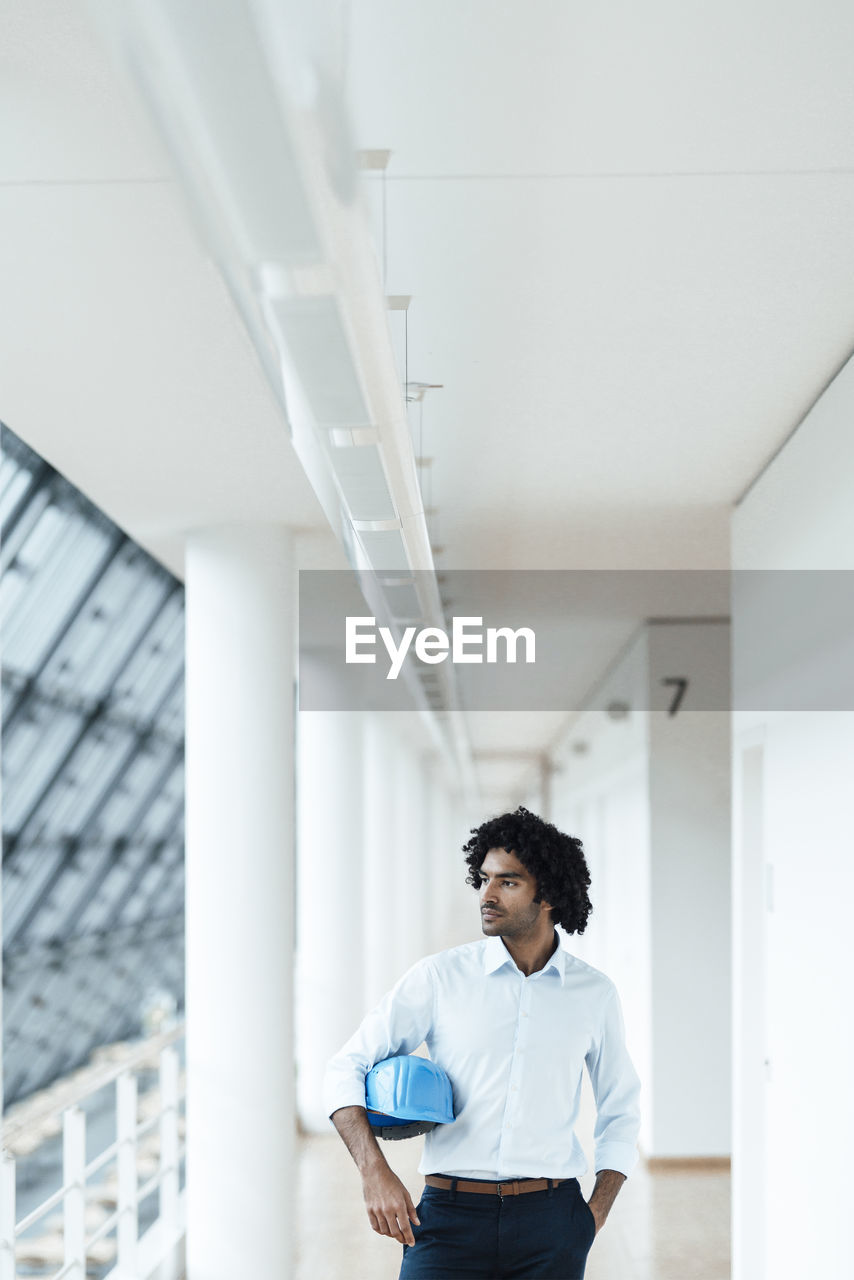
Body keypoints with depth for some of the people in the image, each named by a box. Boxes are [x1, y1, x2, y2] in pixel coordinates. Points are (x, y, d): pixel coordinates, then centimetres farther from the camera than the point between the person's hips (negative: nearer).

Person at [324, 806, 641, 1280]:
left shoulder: (594, 994, 7)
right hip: (450, 1217, -1)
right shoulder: (440, 976, 1)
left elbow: (620, 1112, 19)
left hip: (550, 1222, 1)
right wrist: (376, 1173, -12)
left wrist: (596, 1213, 6)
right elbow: (346, 1070, 2)